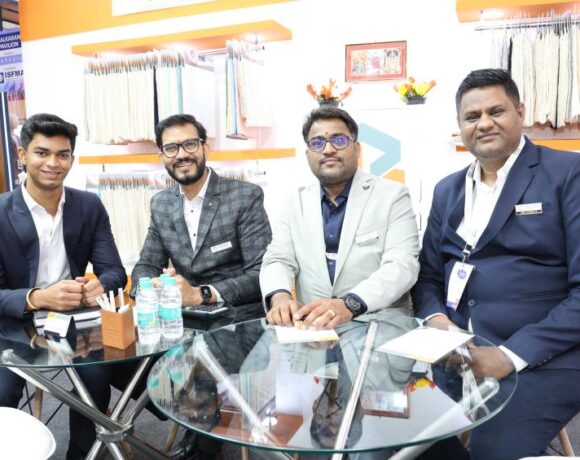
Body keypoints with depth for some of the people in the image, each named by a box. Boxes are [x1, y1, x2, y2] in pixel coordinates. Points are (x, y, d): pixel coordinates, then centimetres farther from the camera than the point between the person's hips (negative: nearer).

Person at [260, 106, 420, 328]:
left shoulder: (393, 196, -1)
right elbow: (278, 260, 4)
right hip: (312, 325, 2)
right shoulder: (296, 202, 10)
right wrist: (280, 296, -19)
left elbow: (402, 265, -12)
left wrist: (349, 304, -29)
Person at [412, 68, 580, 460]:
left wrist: (512, 354, -20)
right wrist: (436, 320, -8)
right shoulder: (448, 189, 12)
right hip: (456, 355, 4)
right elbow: (428, 275, 13)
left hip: (543, 361, -4)